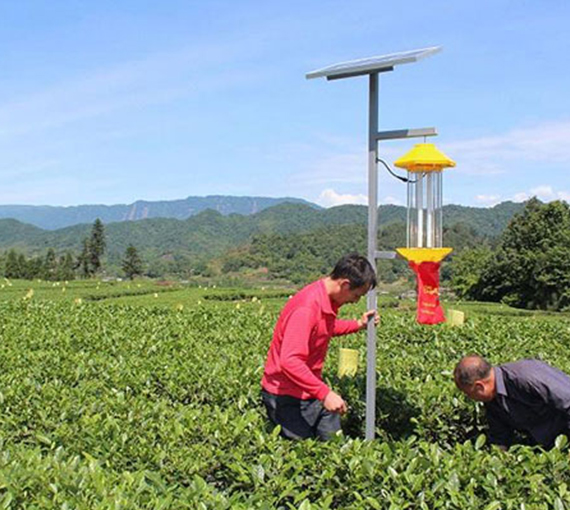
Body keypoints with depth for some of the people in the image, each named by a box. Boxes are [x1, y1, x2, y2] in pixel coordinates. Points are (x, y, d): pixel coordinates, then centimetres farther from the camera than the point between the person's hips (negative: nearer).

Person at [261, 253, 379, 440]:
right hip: (287, 396, -9)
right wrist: (325, 393, -34)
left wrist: (358, 325, 13)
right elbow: (290, 361, -34)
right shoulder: (307, 308, -27)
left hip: (312, 391, 9)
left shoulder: (328, 300, 2)